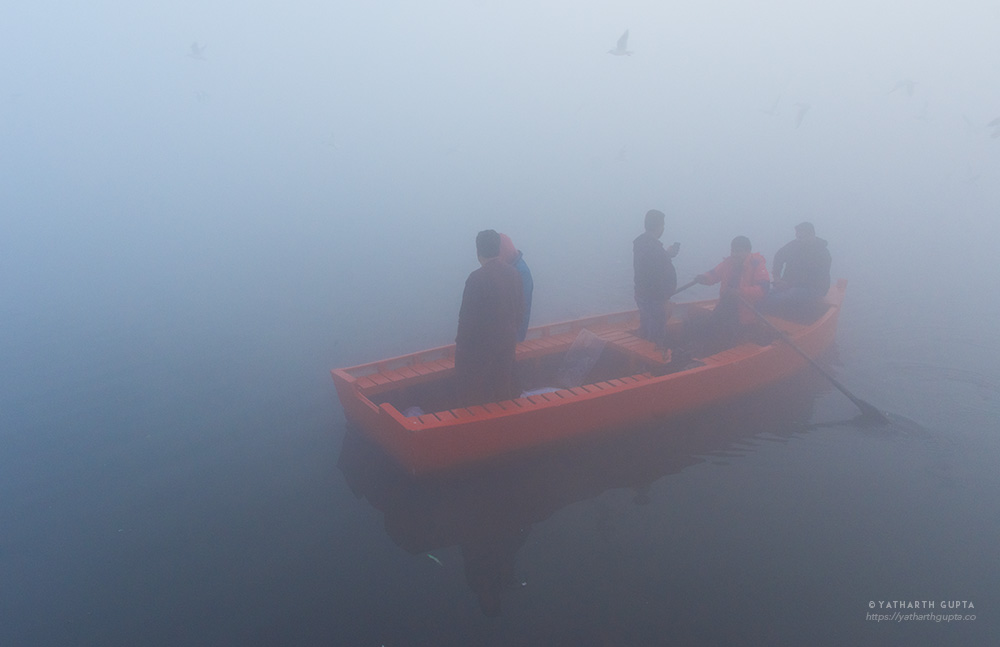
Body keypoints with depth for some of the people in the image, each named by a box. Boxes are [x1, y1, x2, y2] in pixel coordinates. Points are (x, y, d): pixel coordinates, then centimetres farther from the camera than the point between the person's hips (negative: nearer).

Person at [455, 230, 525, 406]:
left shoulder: (477, 278, -21)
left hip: (480, 345, -6)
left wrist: (461, 341, -5)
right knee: (504, 391, 19)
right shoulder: (514, 274, -2)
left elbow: (468, 314, -17)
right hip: (507, 340, 6)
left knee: (474, 396, 8)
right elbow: (520, 310, 6)